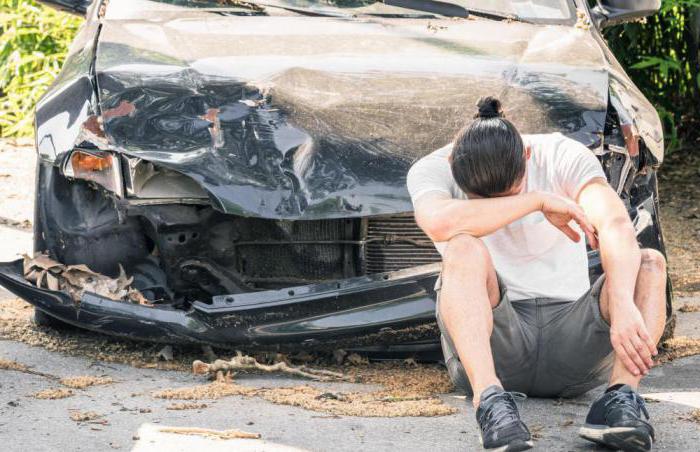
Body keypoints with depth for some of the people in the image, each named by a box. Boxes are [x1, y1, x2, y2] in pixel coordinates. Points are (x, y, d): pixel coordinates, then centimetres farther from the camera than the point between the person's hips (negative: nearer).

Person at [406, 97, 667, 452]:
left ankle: (622, 396, -42)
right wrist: (538, 200, -26)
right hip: (488, 343, -1)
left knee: (650, 264, -20)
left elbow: (617, 226, -25)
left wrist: (623, 305, -43)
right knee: (464, 248, -29)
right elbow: (438, 222, -33)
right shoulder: (433, 170, -8)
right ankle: (490, 400, -44)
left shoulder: (564, 157, -7)